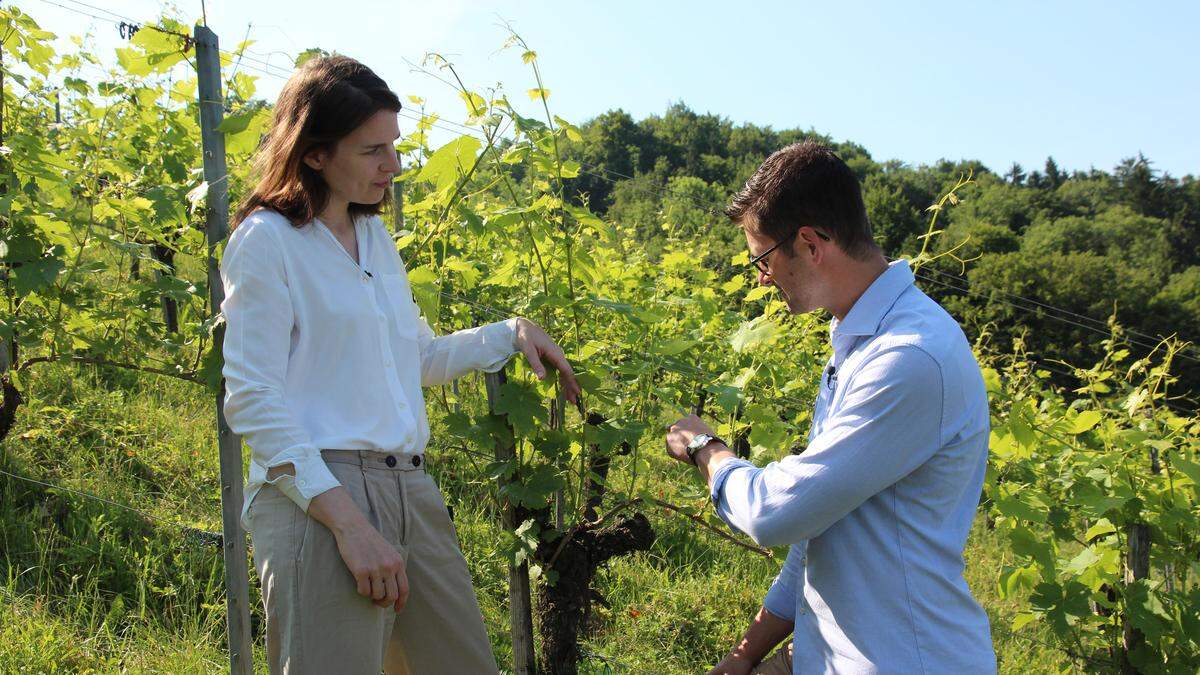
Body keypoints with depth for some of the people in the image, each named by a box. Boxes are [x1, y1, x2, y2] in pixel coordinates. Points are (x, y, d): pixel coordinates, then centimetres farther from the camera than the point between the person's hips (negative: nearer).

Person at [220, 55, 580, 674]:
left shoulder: (375, 236, 18)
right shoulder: (266, 240, -5)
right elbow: (251, 401, -12)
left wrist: (512, 333, 15)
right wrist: (347, 520, -20)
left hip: (412, 493, 7)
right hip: (317, 500, -7)